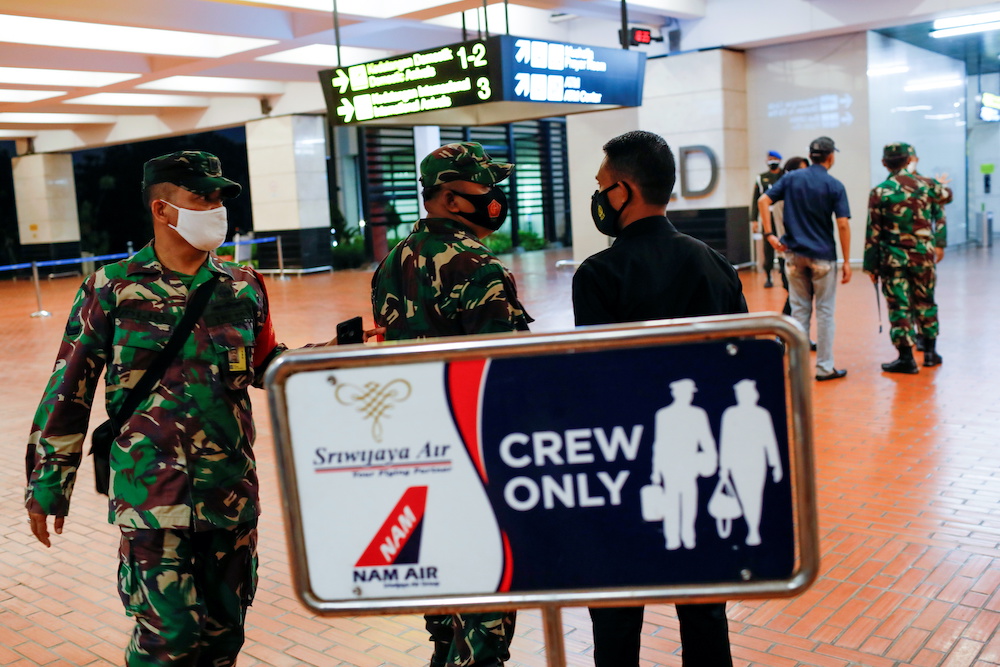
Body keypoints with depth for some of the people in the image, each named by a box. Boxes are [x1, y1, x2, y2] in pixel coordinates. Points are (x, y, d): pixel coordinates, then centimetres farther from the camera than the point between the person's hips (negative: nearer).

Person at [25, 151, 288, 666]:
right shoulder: (112, 288, -4)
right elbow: (68, 390, 1)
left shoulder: (243, 287, 5)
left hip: (232, 488, 4)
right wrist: (48, 484, 4)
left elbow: (264, 367, 16)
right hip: (151, 491, -3)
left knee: (225, 625, 13)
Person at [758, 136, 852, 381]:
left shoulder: (791, 178, 4)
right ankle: (824, 367, 9)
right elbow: (843, 225, -10)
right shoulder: (835, 186, -6)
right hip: (823, 256, -3)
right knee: (824, 312, 5)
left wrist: (769, 234, -2)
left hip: (794, 254, 3)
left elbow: (763, 200, -4)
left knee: (799, 310, 11)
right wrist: (847, 261, -6)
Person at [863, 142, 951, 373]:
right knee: (925, 302, 17)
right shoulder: (926, 184, 1)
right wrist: (939, 244, 28)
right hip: (924, 255, 3)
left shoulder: (879, 192, -8)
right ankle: (930, 351, 24)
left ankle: (906, 358, 1)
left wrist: (871, 266, -1)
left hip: (893, 258, -3)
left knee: (899, 307, 1)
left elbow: (873, 233, -7)